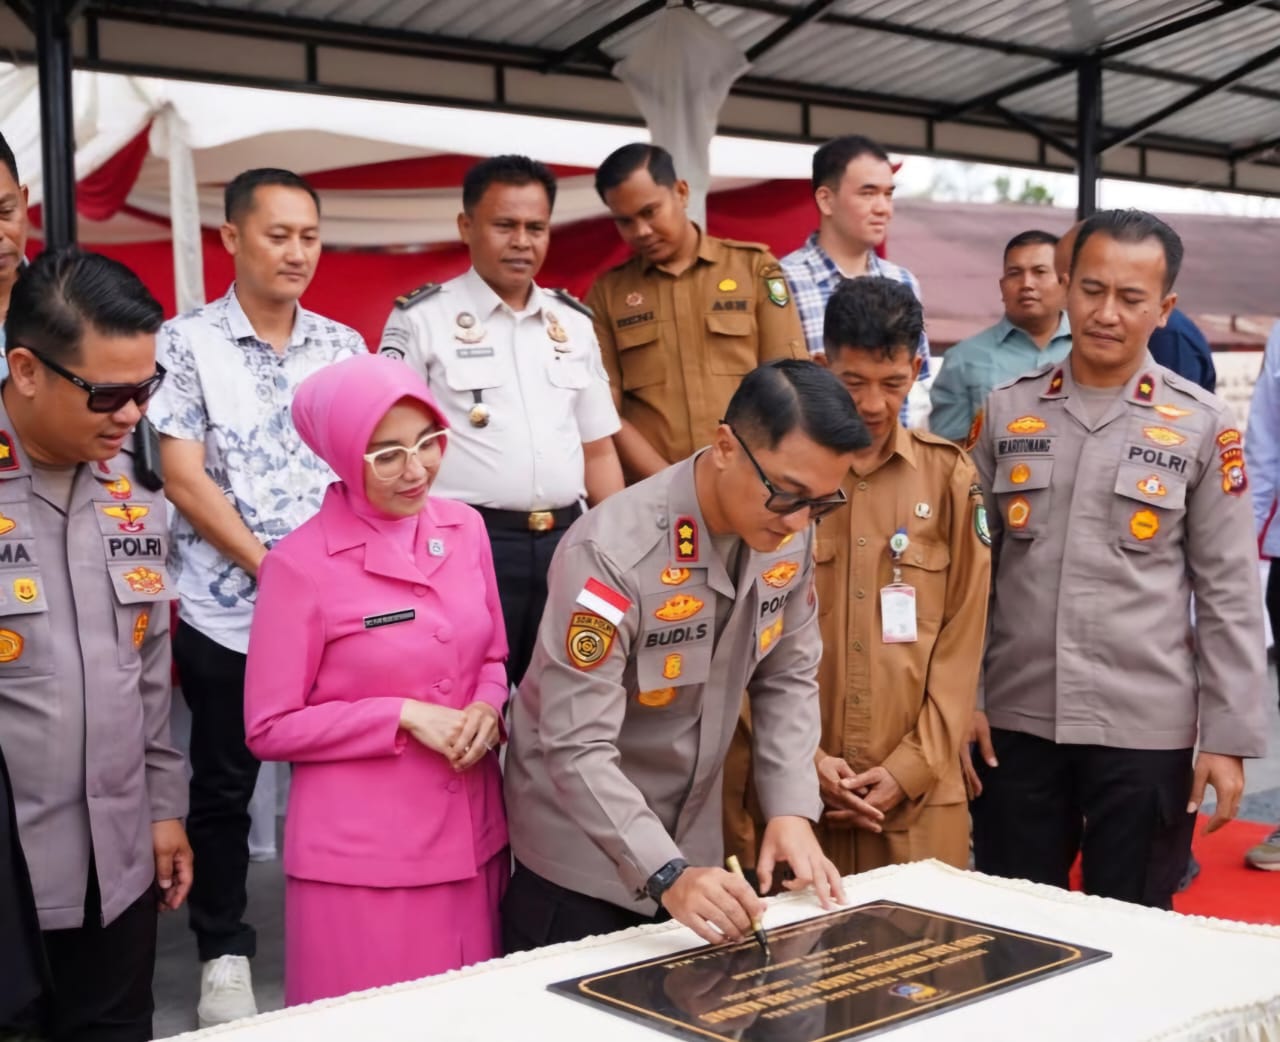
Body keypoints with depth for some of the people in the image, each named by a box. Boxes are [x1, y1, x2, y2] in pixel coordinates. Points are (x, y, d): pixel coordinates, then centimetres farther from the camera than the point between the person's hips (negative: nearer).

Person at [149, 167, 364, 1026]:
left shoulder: (344, 346, 7)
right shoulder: (187, 343, -4)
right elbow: (183, 479, -8)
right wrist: (270, 568, -12)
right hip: (227, 610, -3)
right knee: (223, 784, 9)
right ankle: (224, 952, 24)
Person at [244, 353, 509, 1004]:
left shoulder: (465, 529, 2)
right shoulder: (300, 564, -13)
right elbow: (269, 728, -10)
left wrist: (486, 710, -7)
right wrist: (403, 716, -16)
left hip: (471, 833, 5)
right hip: (361, 853, -5)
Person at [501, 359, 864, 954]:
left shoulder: (789, 535, -7)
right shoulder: (614, 553, -28)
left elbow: (789, 677, 3)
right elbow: (577, 748, -29)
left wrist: (791, 811, -9)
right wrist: (665, 876, -37)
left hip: (695, 845, 6)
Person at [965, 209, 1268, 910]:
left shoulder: (1201, 426, -1)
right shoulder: (1005, 411, 4)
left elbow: (1228, 594, -1)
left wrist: (1228, 737, -4)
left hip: (1147, 730, -2)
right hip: (1015, 721, 2)